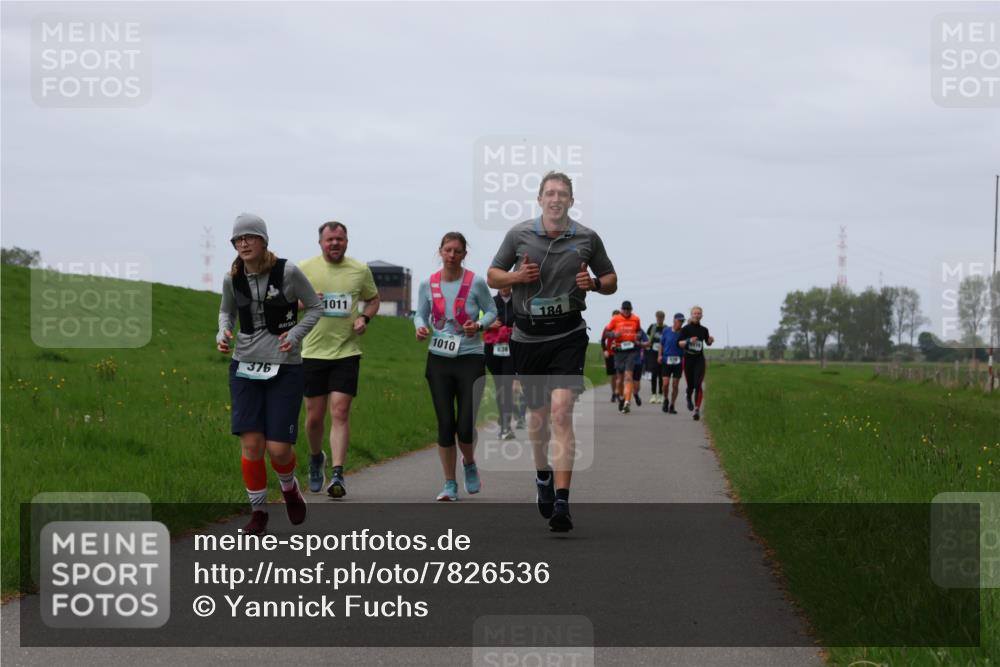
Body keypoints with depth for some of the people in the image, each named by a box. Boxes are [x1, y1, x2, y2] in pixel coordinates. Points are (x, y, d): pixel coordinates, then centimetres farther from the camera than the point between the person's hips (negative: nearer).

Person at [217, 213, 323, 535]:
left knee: (278, 448, -5)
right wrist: (222, 333, -2)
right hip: (245, 366, 2)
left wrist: (295, 334, -13)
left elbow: (314, 307, 2)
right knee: (251, 444, -6)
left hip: (284, 369, -2)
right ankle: (258, 512, 11)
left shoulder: (287, 272, -10)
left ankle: (289, 487, 29)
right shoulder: (232, 279, -1)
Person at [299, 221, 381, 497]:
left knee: (340, 412, -11)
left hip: (347, 352, -1)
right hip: (313, 351, 1)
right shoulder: (305, 268, 1)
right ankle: (316, 458, 35)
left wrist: (364, 317, -2)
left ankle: (337, 475, -14)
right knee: (314, 416, 6)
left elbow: (373, 299, 19)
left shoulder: (360, 270, 4)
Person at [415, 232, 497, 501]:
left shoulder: (476, 283, -4)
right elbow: (420, 314, 11)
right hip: (439, 359, 2)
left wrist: (479, 325, -14)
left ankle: (469, 463, 27)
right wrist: (421, 328, -11)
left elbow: (491, 311, 6)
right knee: (445, 424, 0)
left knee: (465, 426, -7)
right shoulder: (428, 285, 2)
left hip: (470, 359, -2)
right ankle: (450, 484, 13)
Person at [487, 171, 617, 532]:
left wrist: (594, 283, -9)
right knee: (537, 413, 13)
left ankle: (561, 502, -20)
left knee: (561, 410, -17)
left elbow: (611, 280, 14)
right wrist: (517, 276, -10)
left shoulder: (587, 238, 3)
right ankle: (543, 473, 43)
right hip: (527, 336, 2)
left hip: (568, 335, -2)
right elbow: (492, 276, 11)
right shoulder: (519, 234, 2)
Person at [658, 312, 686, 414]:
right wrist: (660, 355, -1)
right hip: (667, 360, -1)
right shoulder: (666, 331, 2)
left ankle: (672, 406, 13)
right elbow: (661, 344, 11)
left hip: (678, 361, 1)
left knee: (675, 385, 1)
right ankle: (666, 400, 19)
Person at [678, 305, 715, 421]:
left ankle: (697, 409, -17)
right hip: (688, 359, -1)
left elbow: (707, 342, 22)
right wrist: (689, 341, -24)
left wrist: (710, 341, 0)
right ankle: (689, 398, 43)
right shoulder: (686, 328, -2)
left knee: (698, 384, -13)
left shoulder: (704, 330, 7)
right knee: (690, 384, 7)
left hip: (700, 359, 1)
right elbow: (679, 343, -7)